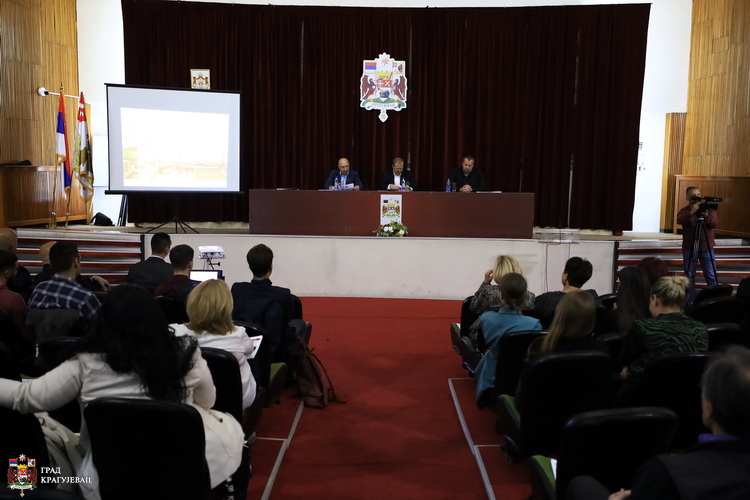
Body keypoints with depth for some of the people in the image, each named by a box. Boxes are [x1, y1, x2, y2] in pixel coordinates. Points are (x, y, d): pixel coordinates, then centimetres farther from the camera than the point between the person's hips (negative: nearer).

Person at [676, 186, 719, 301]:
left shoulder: (708, 208, 4)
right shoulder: (684, 210, 0)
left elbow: (715, 224, -8)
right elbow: (679, 221, -21)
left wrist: (707, 217, -26)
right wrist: (692, 212, -35)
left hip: (707, 248, 1)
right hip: (689, 248, 0)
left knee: (711, 277, 0)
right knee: (689, 277, 4)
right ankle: (691, 301, 13)